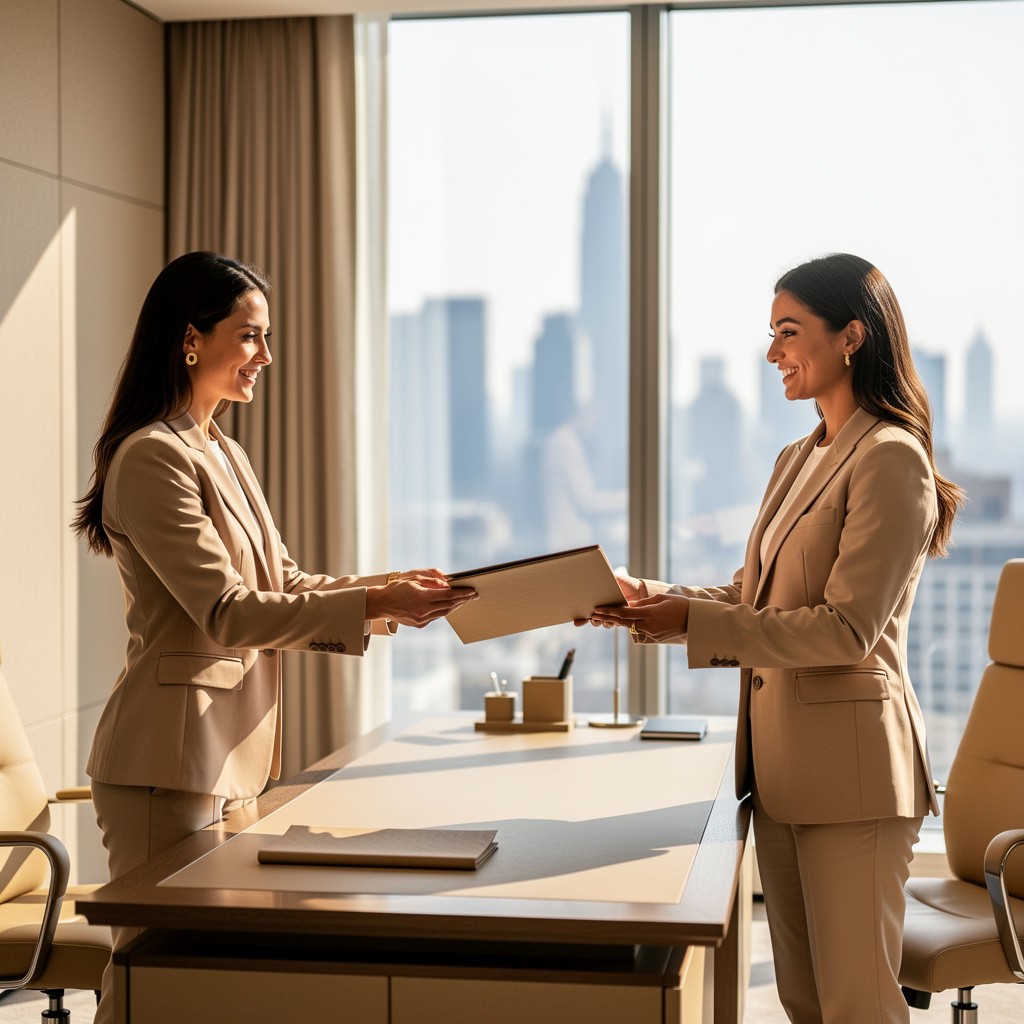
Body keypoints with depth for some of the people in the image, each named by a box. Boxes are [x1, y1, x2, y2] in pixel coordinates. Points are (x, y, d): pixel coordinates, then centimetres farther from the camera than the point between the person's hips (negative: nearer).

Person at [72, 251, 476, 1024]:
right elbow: (227, 612, -21)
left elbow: (281, 582, 16)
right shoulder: (153, 458, -15)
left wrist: (393, 589, 2)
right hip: (169, 755, -9)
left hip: (230, 751, 9)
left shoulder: (223, 454, 15)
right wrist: (376, 604, -22)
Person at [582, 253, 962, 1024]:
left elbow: (847, 628, -19)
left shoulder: (890, 461, -14)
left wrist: (694, 623, -21)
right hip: (780, 760, 9)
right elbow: (750, 597, 18)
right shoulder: (798, 462, 15)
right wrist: (656, 600, 2)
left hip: (850, 764, -9)